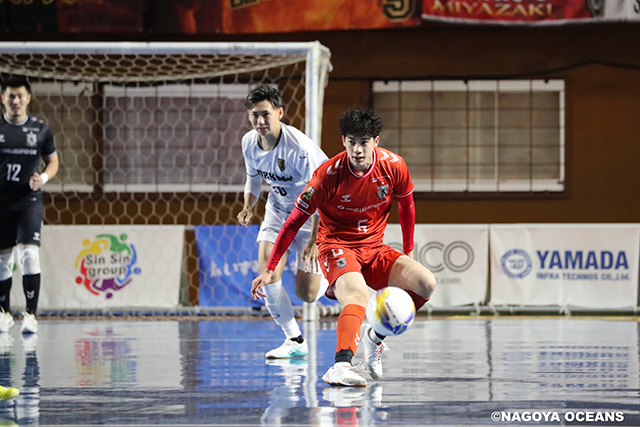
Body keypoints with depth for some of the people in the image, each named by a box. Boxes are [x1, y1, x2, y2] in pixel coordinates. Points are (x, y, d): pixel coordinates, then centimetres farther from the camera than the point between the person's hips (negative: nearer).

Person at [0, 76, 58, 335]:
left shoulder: (40, 129, 2)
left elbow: (53, 162, 11)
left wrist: (43, 177, -9)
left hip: (29, 201, -1)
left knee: (29, 254, -15)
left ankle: (31, 314, -12)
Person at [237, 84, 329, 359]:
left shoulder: (298, 148, -30)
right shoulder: (249, 143, -11)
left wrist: (315, 239, -28)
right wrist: (248, 207, -9)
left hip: (311, 215, -5)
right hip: (278, 211, 5)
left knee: (306, 293, -7)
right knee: (268, 273, -16)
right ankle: (295, 341, -1)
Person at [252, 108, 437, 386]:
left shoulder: (393, 166, -9)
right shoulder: (328, 174, -19)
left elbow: (406, 205, 13)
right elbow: (294, 221, -11)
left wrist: (408, 252, 20)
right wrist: (269, 269, -10)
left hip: (374, 249, 5)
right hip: (336, 246, -5)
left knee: (426, 284, -16)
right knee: (358, 296, -36)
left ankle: (376, 336, 4)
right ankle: (341, 365, -57)